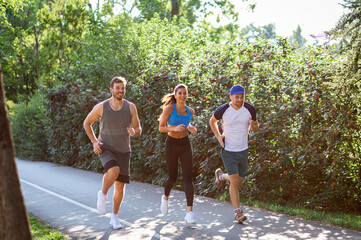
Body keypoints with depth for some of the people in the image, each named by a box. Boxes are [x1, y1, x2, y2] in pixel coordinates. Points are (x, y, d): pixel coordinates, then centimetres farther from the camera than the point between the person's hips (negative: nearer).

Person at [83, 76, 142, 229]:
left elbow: (138, 130, -1)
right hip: (105, 148, -3)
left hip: (123, 151, 3)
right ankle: (103, 194, -3)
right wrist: (94, 142, -7)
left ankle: (115, 217, 20)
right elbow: (87, 123, 5)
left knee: (120, 185, 2)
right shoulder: (101, 107, -9)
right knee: (113, 171, -32)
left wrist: (134, 132, -26)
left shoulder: (130, 107, -5)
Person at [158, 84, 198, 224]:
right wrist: (175, 128, -27)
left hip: (185, 145, 3)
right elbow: (161, 128, -9)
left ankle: (189, 213, -12)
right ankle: (165, 198, 43)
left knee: (188, 178, -10)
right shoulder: (168, 108, -10)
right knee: (172, 177, 8)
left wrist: (191, 128, 0)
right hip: (172, 145, -3)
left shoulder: (190, 111, 3)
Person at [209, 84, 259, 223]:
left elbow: (256, 128, 6)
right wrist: (218, 136, -3)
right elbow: (212, 121, 9)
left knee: (238, 181, 13)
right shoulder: (223, 110, -12)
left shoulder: (249, 109, -7)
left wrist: (253, 126, -18)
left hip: (243, 150, 3)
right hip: (228, 151, -3)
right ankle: (238, 212, -3)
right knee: (234, 181, -12)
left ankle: (221, 175, 45)